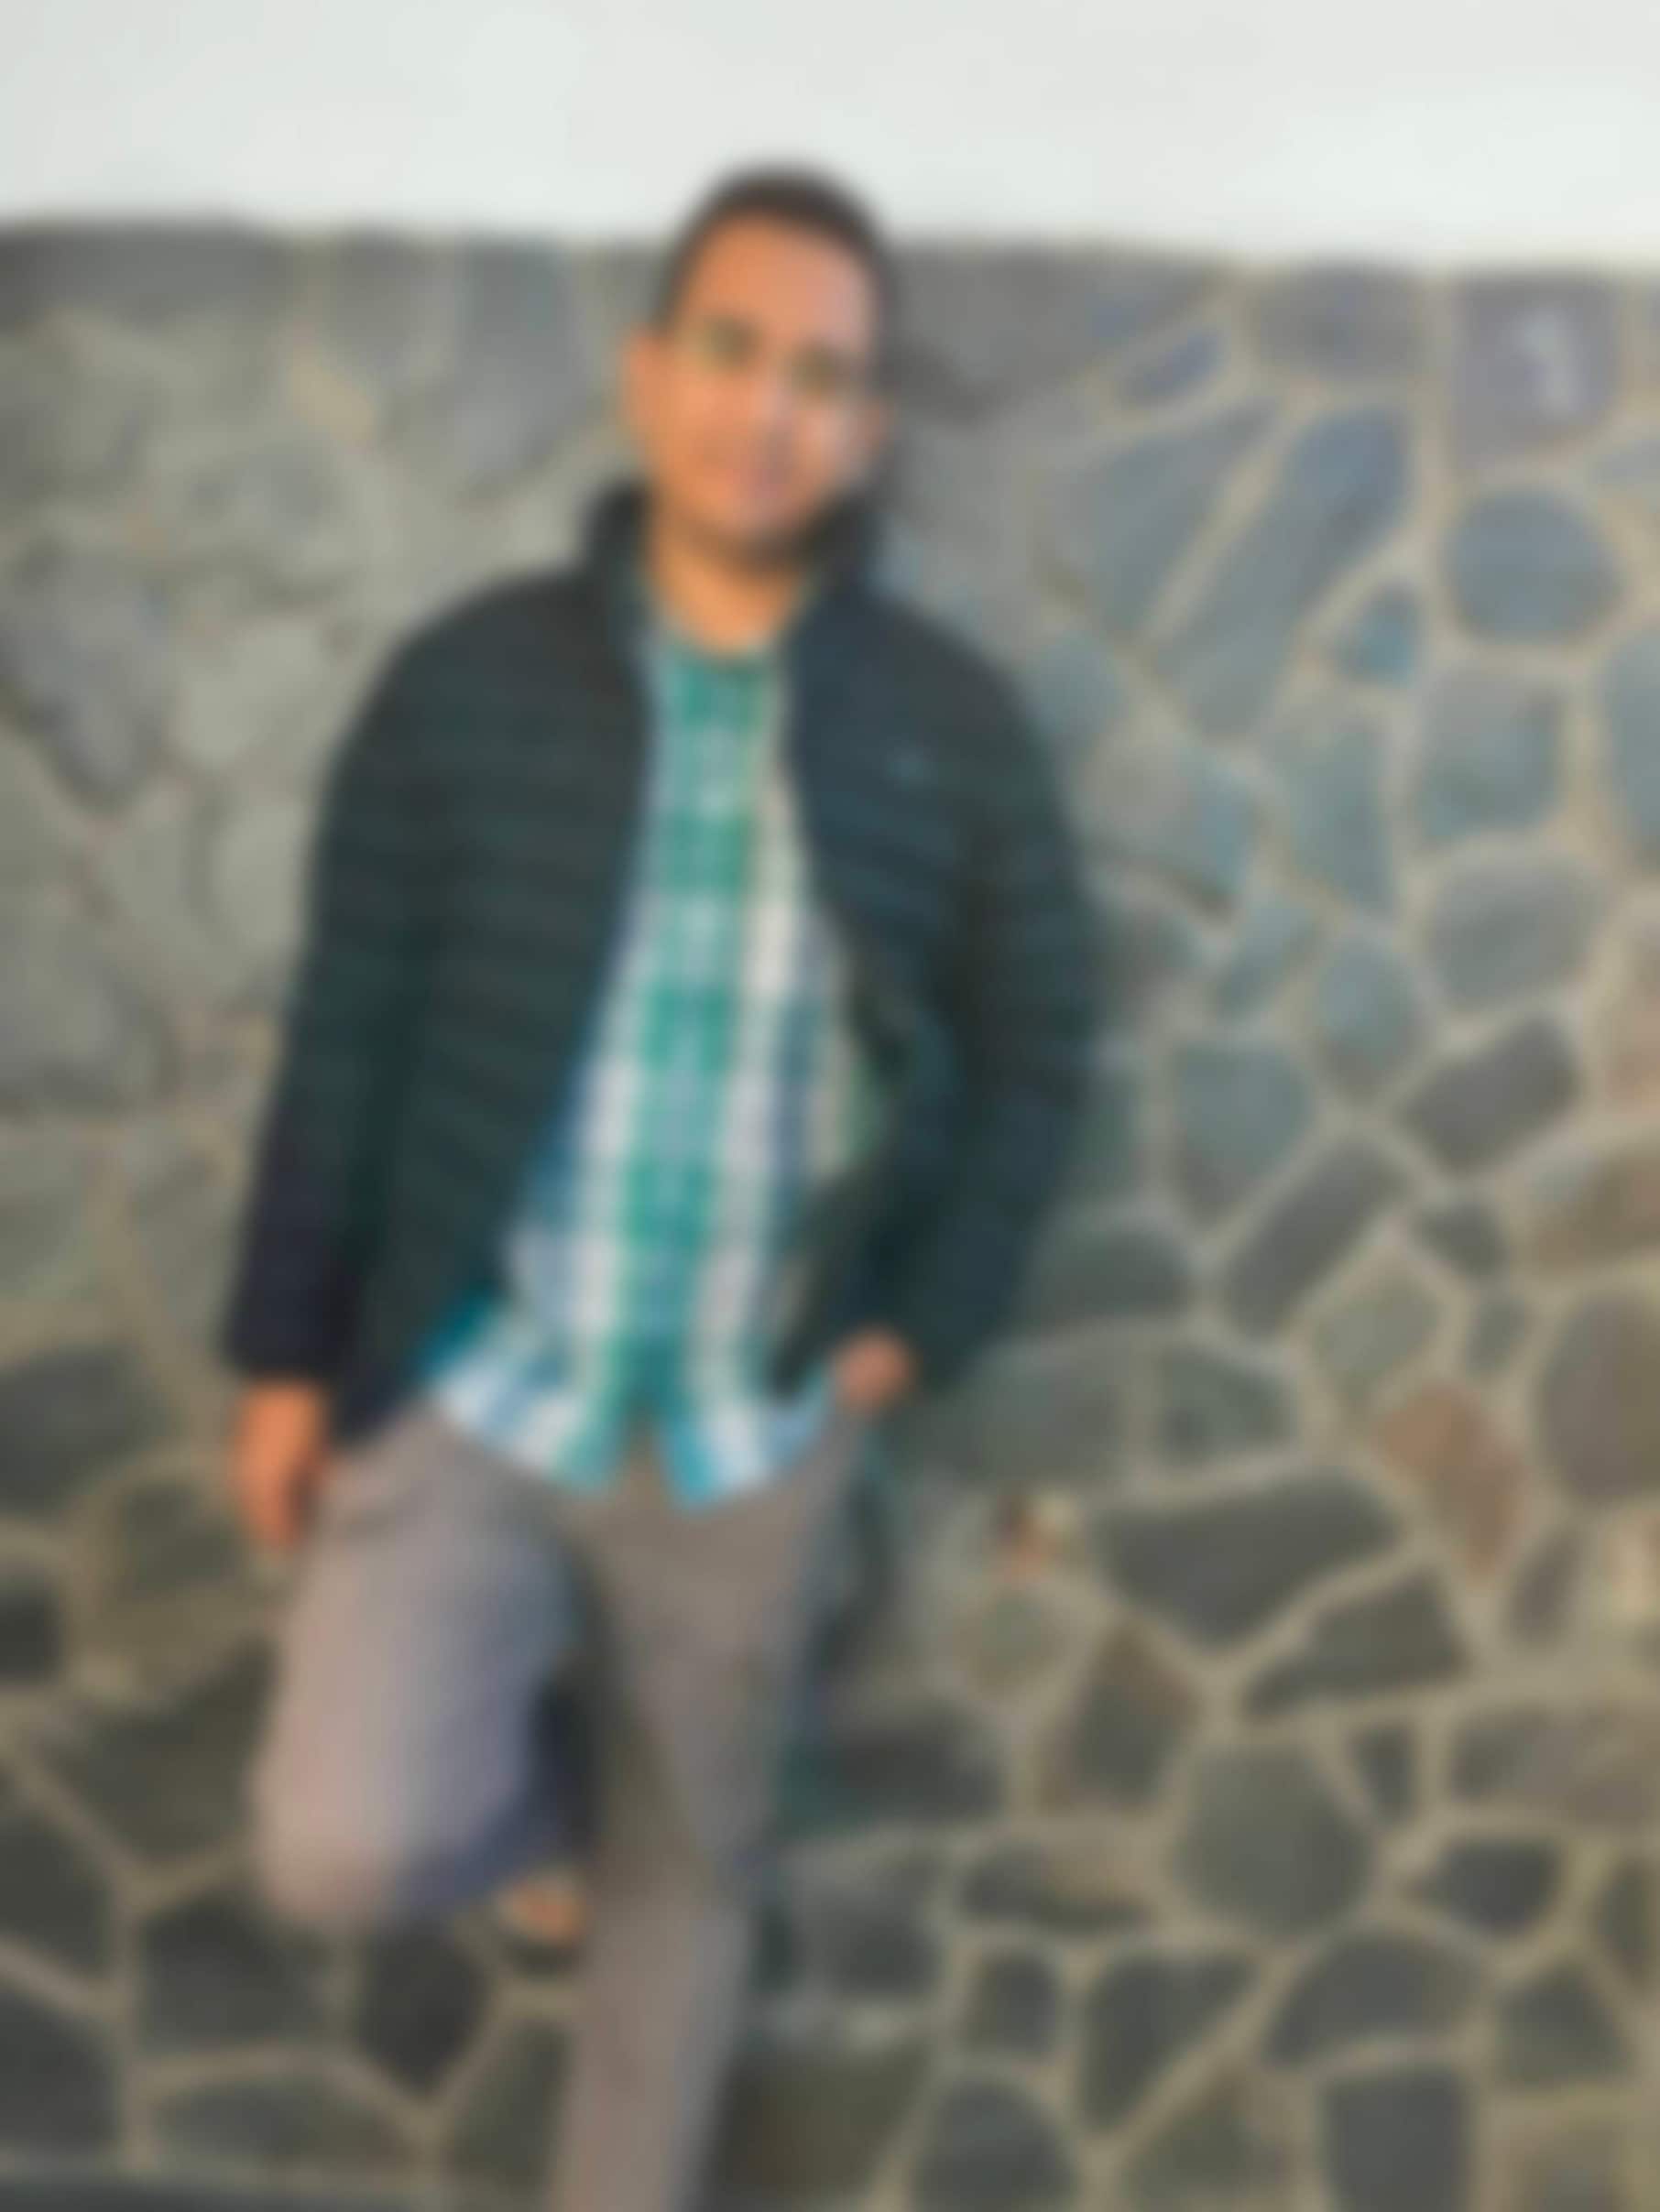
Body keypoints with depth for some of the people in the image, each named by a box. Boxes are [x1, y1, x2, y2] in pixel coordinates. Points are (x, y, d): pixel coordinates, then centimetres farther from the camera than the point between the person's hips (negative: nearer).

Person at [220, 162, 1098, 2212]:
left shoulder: (953, 720, -3)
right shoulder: (466, 676, -5)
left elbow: (1036, 1051, 5)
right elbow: (346, 1030, -1)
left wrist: (917, 1327, -4)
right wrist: (284, 1352, -1)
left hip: (753, 1434, 1)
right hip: (468, 1389, -1)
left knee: (689, 1873, 14)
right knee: (343, 1849, -14)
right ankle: (522, 1785, 22)